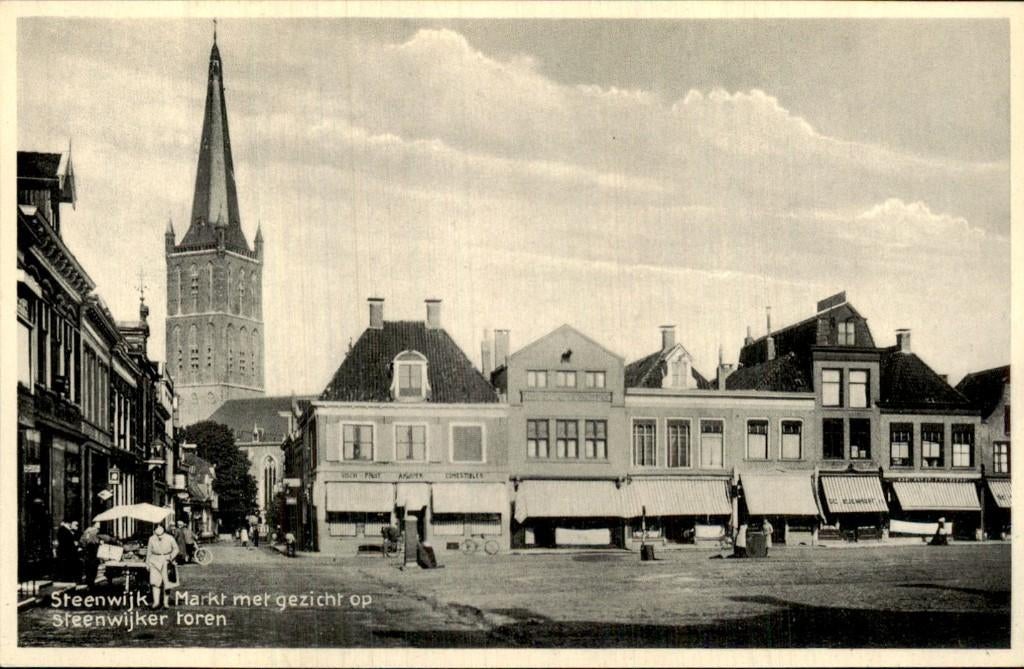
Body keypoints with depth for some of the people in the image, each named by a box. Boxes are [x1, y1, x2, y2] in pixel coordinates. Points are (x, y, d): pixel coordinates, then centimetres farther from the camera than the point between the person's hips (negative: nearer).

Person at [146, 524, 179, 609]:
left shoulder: (170, 538, -9)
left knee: (166, 583, 3)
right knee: (155, 582, -12)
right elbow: (149, 552, 8)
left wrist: (171, 557, -11)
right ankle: (156, 601, -15)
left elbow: (176, 549, 4)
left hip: (166, 562, 0)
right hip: (155, 562, 0)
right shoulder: (152, 539, -5)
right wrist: (147, 563, 11)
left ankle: (165, 601, 13)